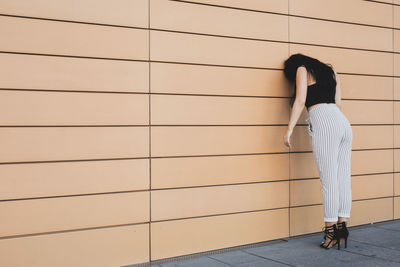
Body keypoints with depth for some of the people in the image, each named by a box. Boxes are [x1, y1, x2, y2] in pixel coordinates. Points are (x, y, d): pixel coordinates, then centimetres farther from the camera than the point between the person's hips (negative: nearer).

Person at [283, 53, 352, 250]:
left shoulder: (302, 70, 10)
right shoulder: (330, 71, 28)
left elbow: (300, 101, -2)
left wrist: (289, 129, -3)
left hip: (323, 123, -7)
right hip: (343, 122, 7)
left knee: (328, 179, -6)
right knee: (344, 178, 4)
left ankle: (331, 230, -3)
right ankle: (342, 226, 7)